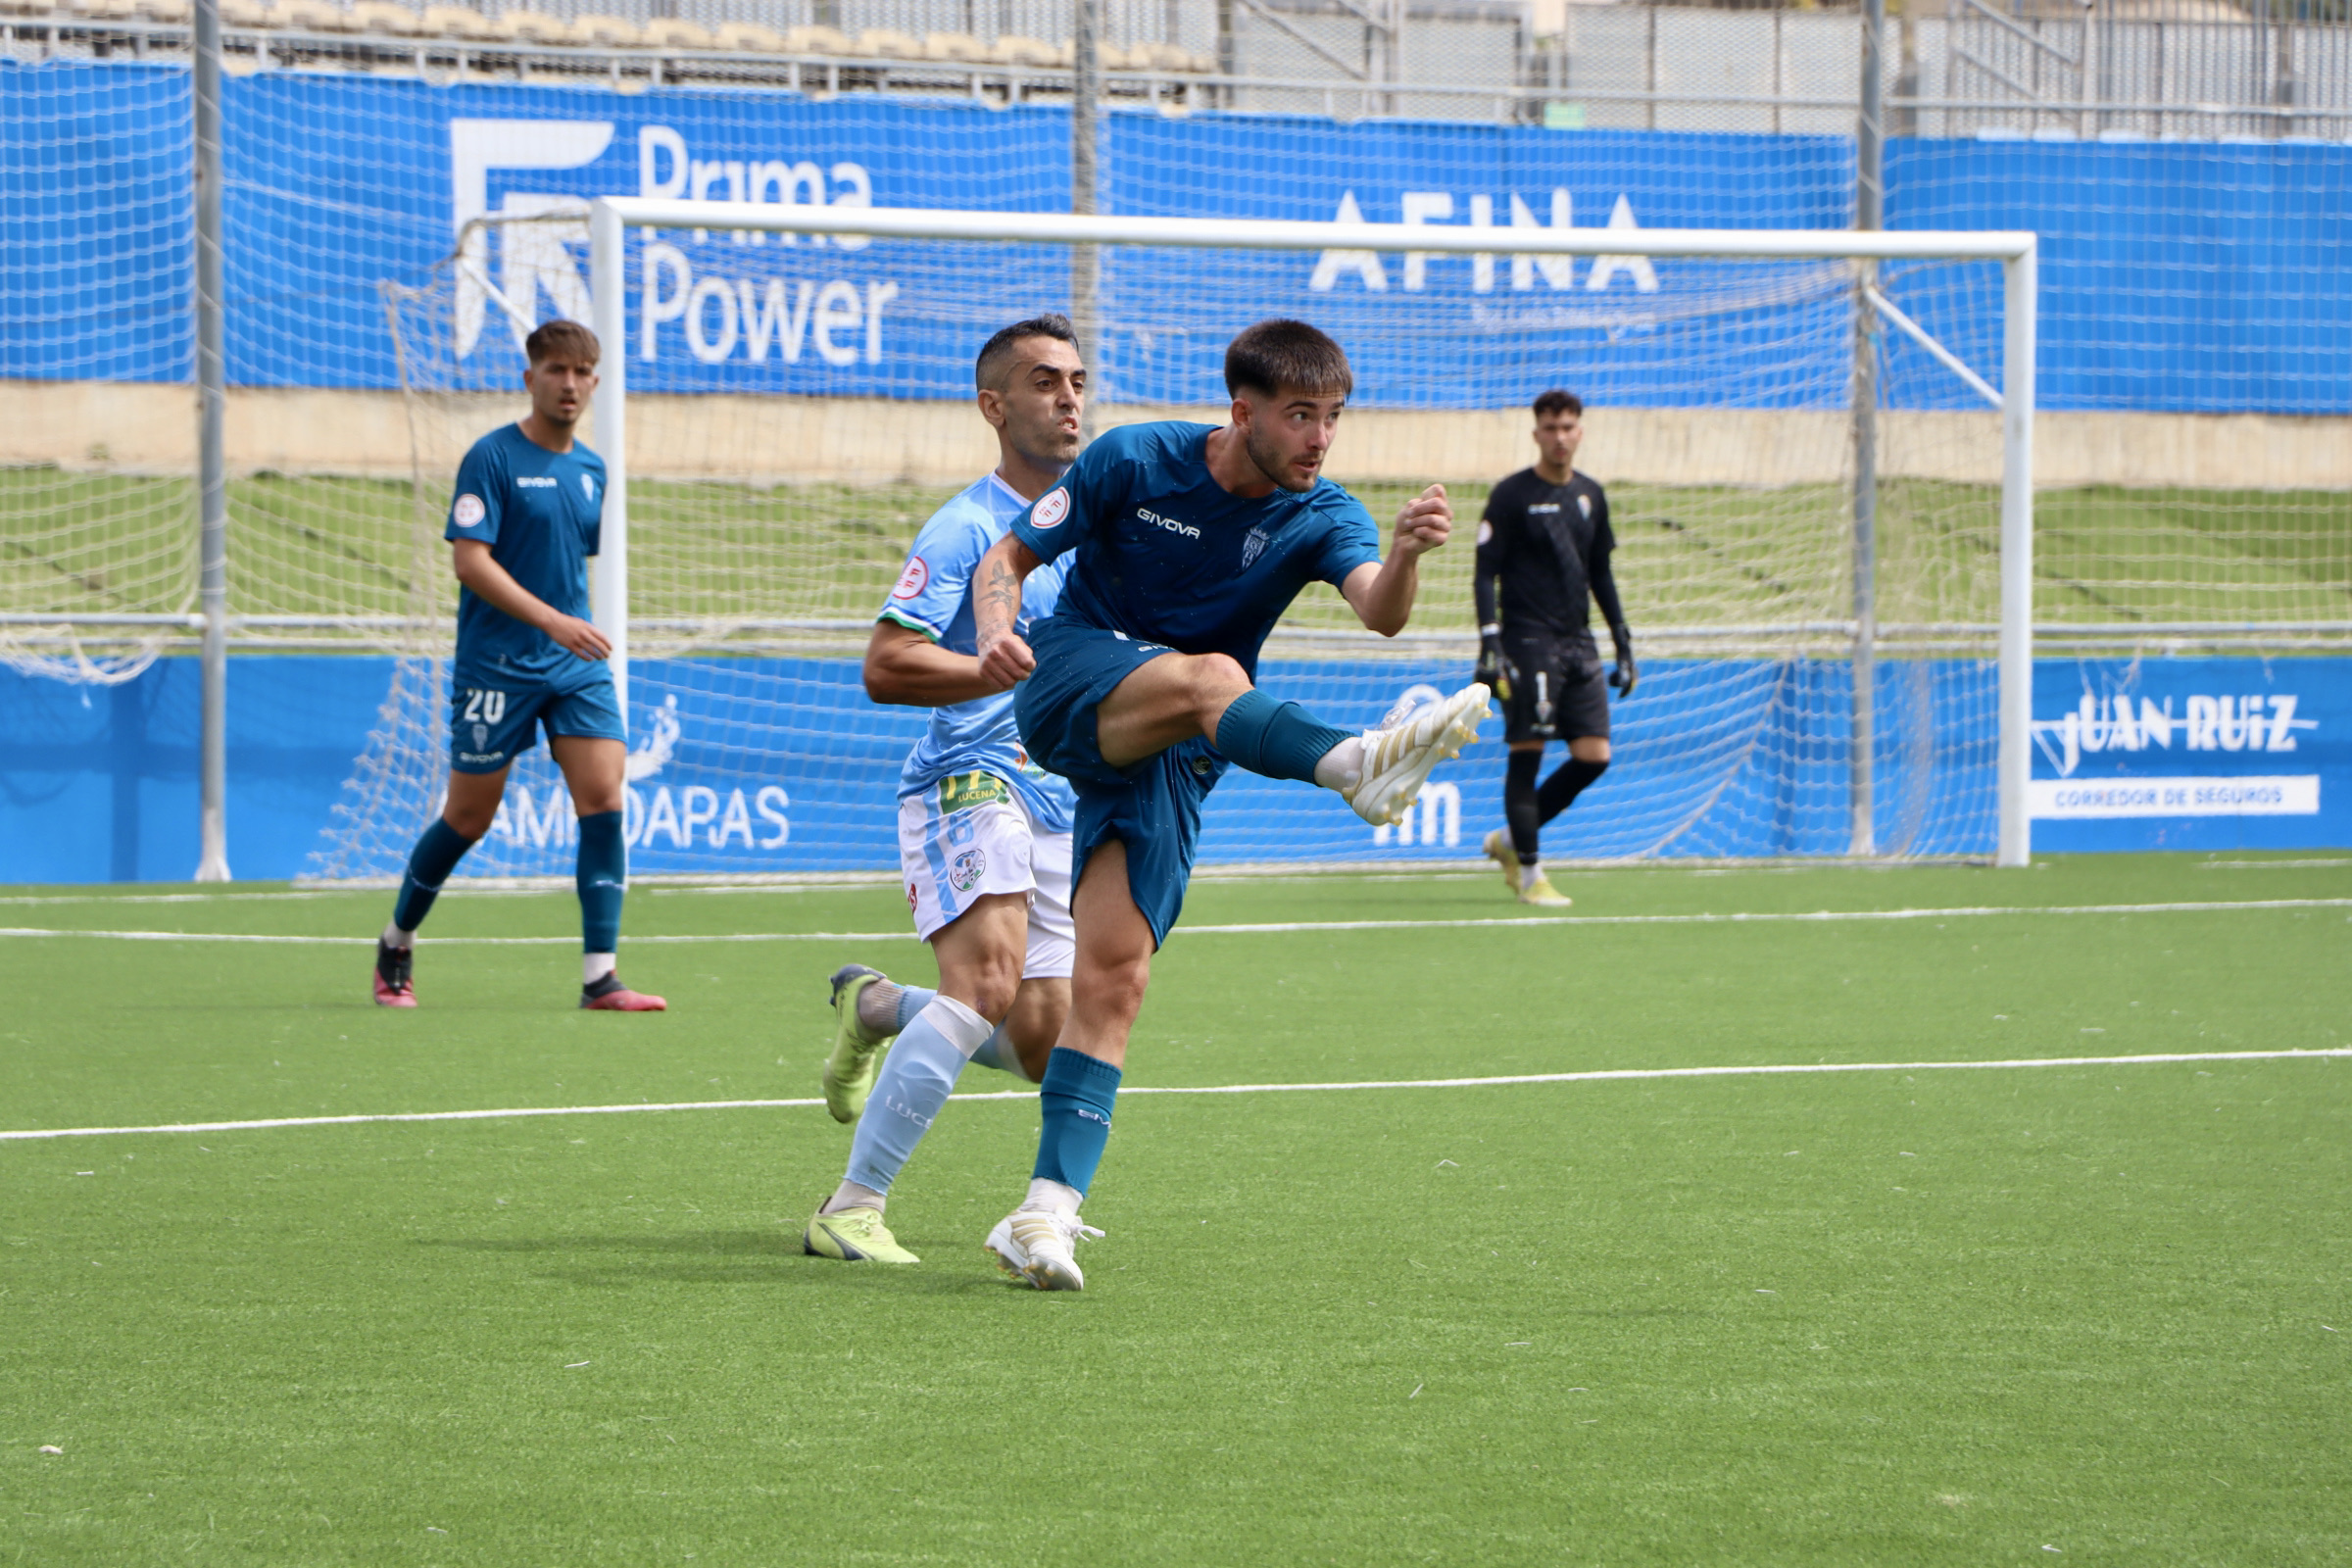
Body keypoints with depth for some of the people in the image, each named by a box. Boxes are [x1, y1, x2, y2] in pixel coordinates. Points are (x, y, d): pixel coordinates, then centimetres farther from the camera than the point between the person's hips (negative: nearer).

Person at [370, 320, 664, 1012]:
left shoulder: (590, 469, 12)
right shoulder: (493, 456, -9)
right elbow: (470, 560, -17)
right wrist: (551, 620, -25)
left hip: (576, 664, 5)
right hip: (495, 664, -5)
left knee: (604, 799, -10)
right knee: (469, 817, 3)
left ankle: (599, 976, -11)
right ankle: (396, 944, 26)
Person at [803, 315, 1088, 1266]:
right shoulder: (966, 529, -8)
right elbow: (886, 667, -18)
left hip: (1058, 800, 8)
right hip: (967, 782, -8)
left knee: (1041, 1047, 4)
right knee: (987, 979, -29)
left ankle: (876, 1009, 33)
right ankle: (852, 1212, -26)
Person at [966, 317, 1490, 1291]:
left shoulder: (1318, 517, -4)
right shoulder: (1132, 462, -7)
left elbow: (1379, 611, -24)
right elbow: (1009, 556, 1)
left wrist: (1407, 556, -46)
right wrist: (996, 629, -21)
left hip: (1170, 760, 2)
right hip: (1070, 689, -2)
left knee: (1112, 975, -10)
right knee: (1209, 678, -34)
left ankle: (1046, 1211, -12)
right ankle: (1355, 763, -63)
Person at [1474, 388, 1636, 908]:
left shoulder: (1590, 495, 13)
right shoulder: (1511, 495, -4)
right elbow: (1485, 573, -6)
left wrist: (1623, 642, 18)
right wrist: (1490, 643, -16)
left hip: (1579, 644, 6)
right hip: (1528, 644, -6)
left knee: (1593, 756, -1)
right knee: (1527, 753, -6)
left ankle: (1511, 840, 16)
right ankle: (1529, 874, 2)